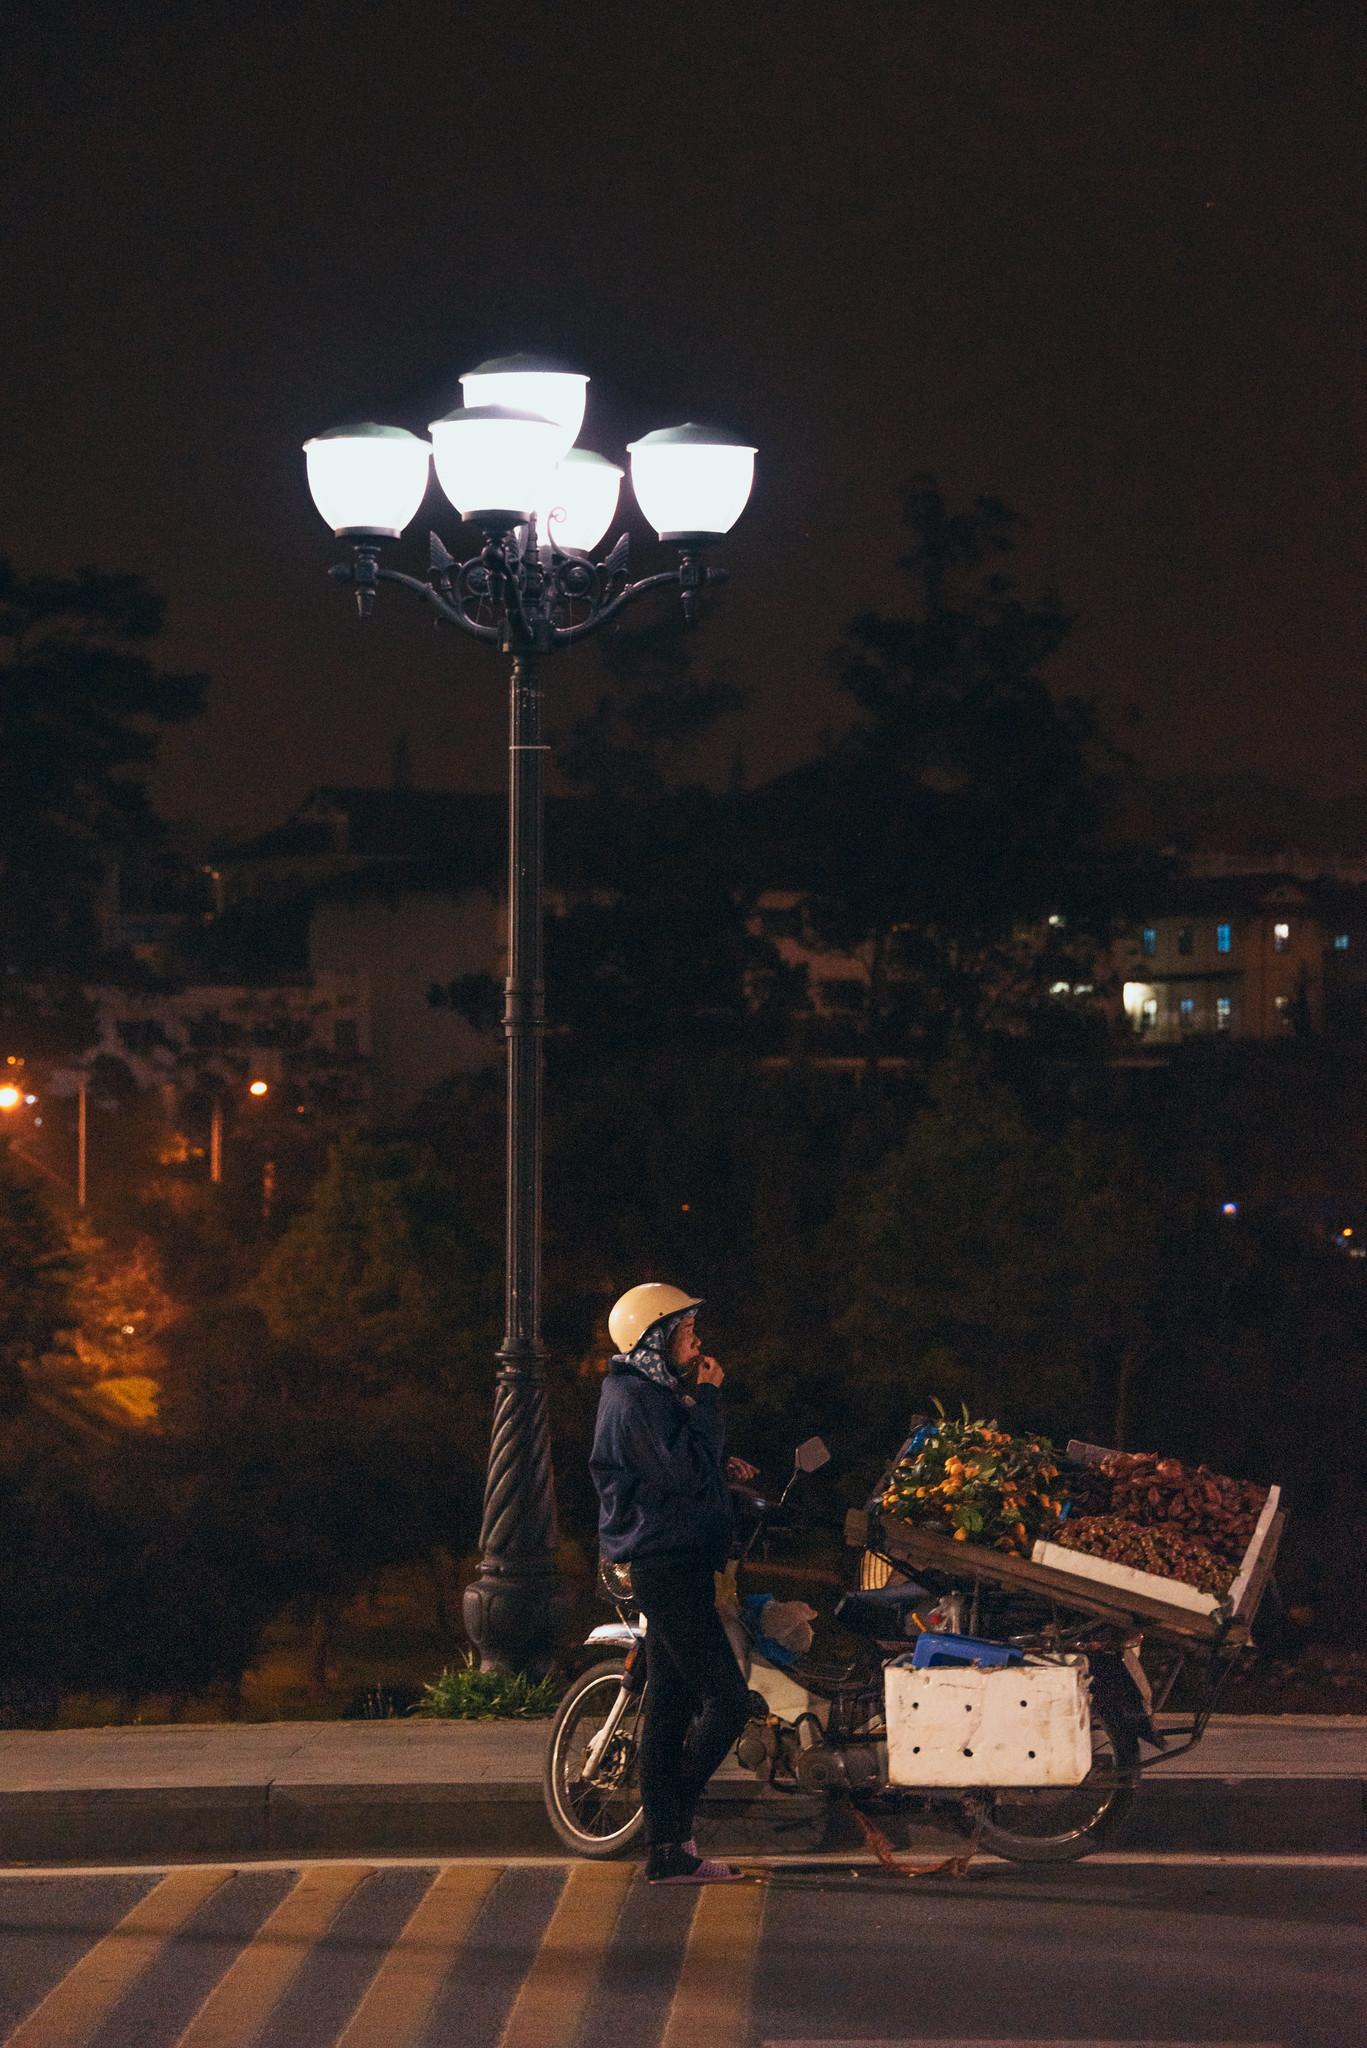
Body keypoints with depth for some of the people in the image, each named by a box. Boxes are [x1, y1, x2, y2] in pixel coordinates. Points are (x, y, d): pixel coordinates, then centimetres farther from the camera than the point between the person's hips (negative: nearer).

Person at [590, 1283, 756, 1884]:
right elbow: (684, 1472, -23)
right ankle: (673, 1831, -5)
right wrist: (707, 1399, -15)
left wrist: (720, 1471, 12)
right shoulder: (638, 1399, -14)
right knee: (726, 1702, -12)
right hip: (668, 1567, -11)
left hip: (668, 1567, 11)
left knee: (670, 1706, 10)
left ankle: (668, 1852, 11)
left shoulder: (647, 1392, 20)